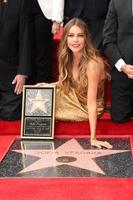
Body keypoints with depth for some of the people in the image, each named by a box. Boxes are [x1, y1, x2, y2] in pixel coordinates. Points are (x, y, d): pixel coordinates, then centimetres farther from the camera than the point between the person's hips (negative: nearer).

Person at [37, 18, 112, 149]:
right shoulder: (68, 58, -9)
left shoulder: (93, 63, -31)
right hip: (74, 99, 6)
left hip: (86, 109, -6)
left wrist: (93, 138, -30)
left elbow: (91, 102, -31)